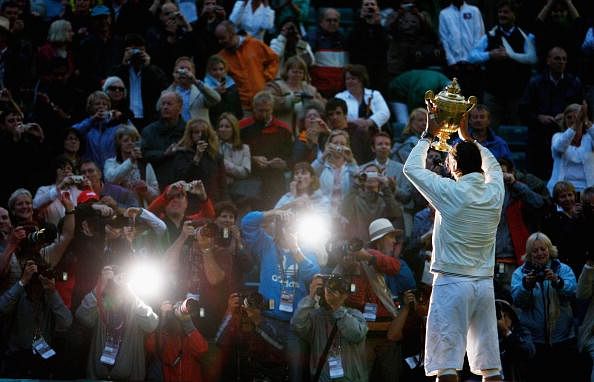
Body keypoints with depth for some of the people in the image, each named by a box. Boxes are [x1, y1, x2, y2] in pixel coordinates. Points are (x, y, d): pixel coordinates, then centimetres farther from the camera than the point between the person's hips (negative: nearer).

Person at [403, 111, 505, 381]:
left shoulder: (450, 192, -10)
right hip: (484, 284, 5)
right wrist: (467, 135, 31)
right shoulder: (495, 192, 3)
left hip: (451, 282, -5)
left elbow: (411, 168, 4)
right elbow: (493, 165, 27)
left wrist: (428, 135, 15)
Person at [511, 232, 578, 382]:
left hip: (562, 337, 0)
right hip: (534, 340, 0)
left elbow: (572, 292, -10)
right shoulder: (520, 273, 8)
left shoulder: (563, 269, 7)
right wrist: (527, 284, -25)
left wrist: (557, 281, -28)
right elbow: (517, 300, -6)